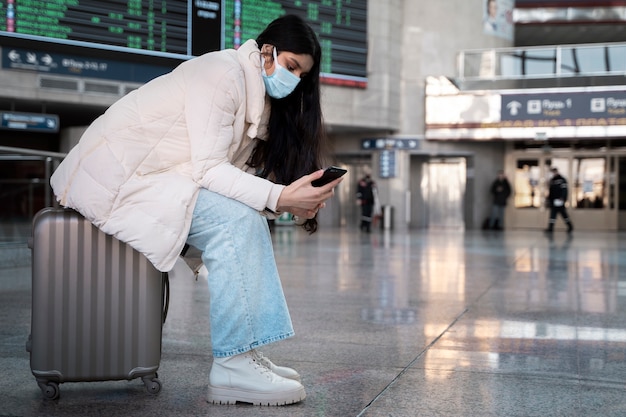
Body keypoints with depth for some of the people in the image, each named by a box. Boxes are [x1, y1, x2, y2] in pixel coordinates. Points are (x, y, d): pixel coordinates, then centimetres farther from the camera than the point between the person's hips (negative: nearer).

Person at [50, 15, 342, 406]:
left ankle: (246, 353, -4)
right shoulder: (223, 72, -15)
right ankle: (232, 367, -20)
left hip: (144, 176, 10)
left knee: (246, 217, -2)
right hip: (112, 178, -10)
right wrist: (278, 197, -30)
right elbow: (207, 168, -23)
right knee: (234, 220, -23)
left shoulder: (256, 95, 14)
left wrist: (294, 198, -10)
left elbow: (227, 172, 3)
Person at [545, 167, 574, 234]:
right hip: (553, 200, 8)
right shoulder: (552, 180, 17)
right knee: (553, 214, 5)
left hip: (559, 201, -8)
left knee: (563, 213, -4)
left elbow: (564, 189, -15)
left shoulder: (561, 179, -8)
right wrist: (549, 199, 21)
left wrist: (562, 198, -23)